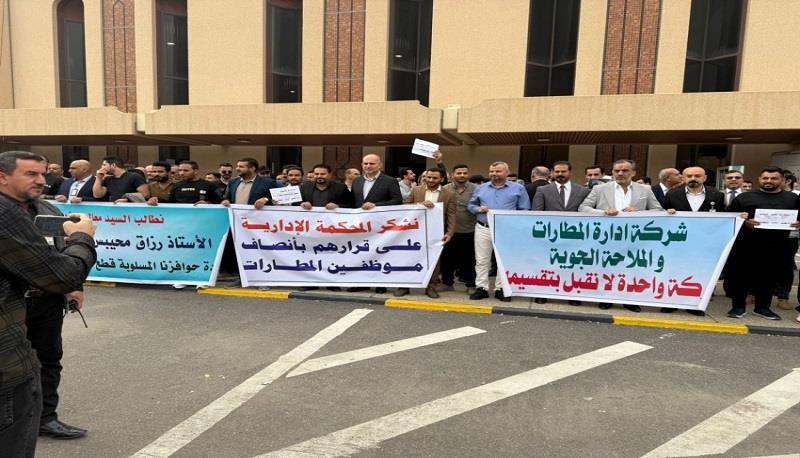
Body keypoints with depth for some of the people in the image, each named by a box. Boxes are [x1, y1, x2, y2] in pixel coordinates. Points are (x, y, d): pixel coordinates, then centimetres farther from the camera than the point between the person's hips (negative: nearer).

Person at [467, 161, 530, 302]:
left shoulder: (518, 188, 3)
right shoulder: (481, 188, 11)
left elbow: (524, 210, 2)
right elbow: (471, 205, 16)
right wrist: (478, 209, -5)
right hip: (483, 228, 2)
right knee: (481, 260, 4)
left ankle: (501, 289, 13)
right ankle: (481, 288, 13)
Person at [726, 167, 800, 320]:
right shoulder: (744, 197, 7)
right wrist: (743, 222, -16)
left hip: (776, 247, 2)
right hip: (745, 246, -2)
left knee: (769, 277, 8)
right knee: (741, 275, 1)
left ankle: (762, 307, 21)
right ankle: (738, 306, 11)